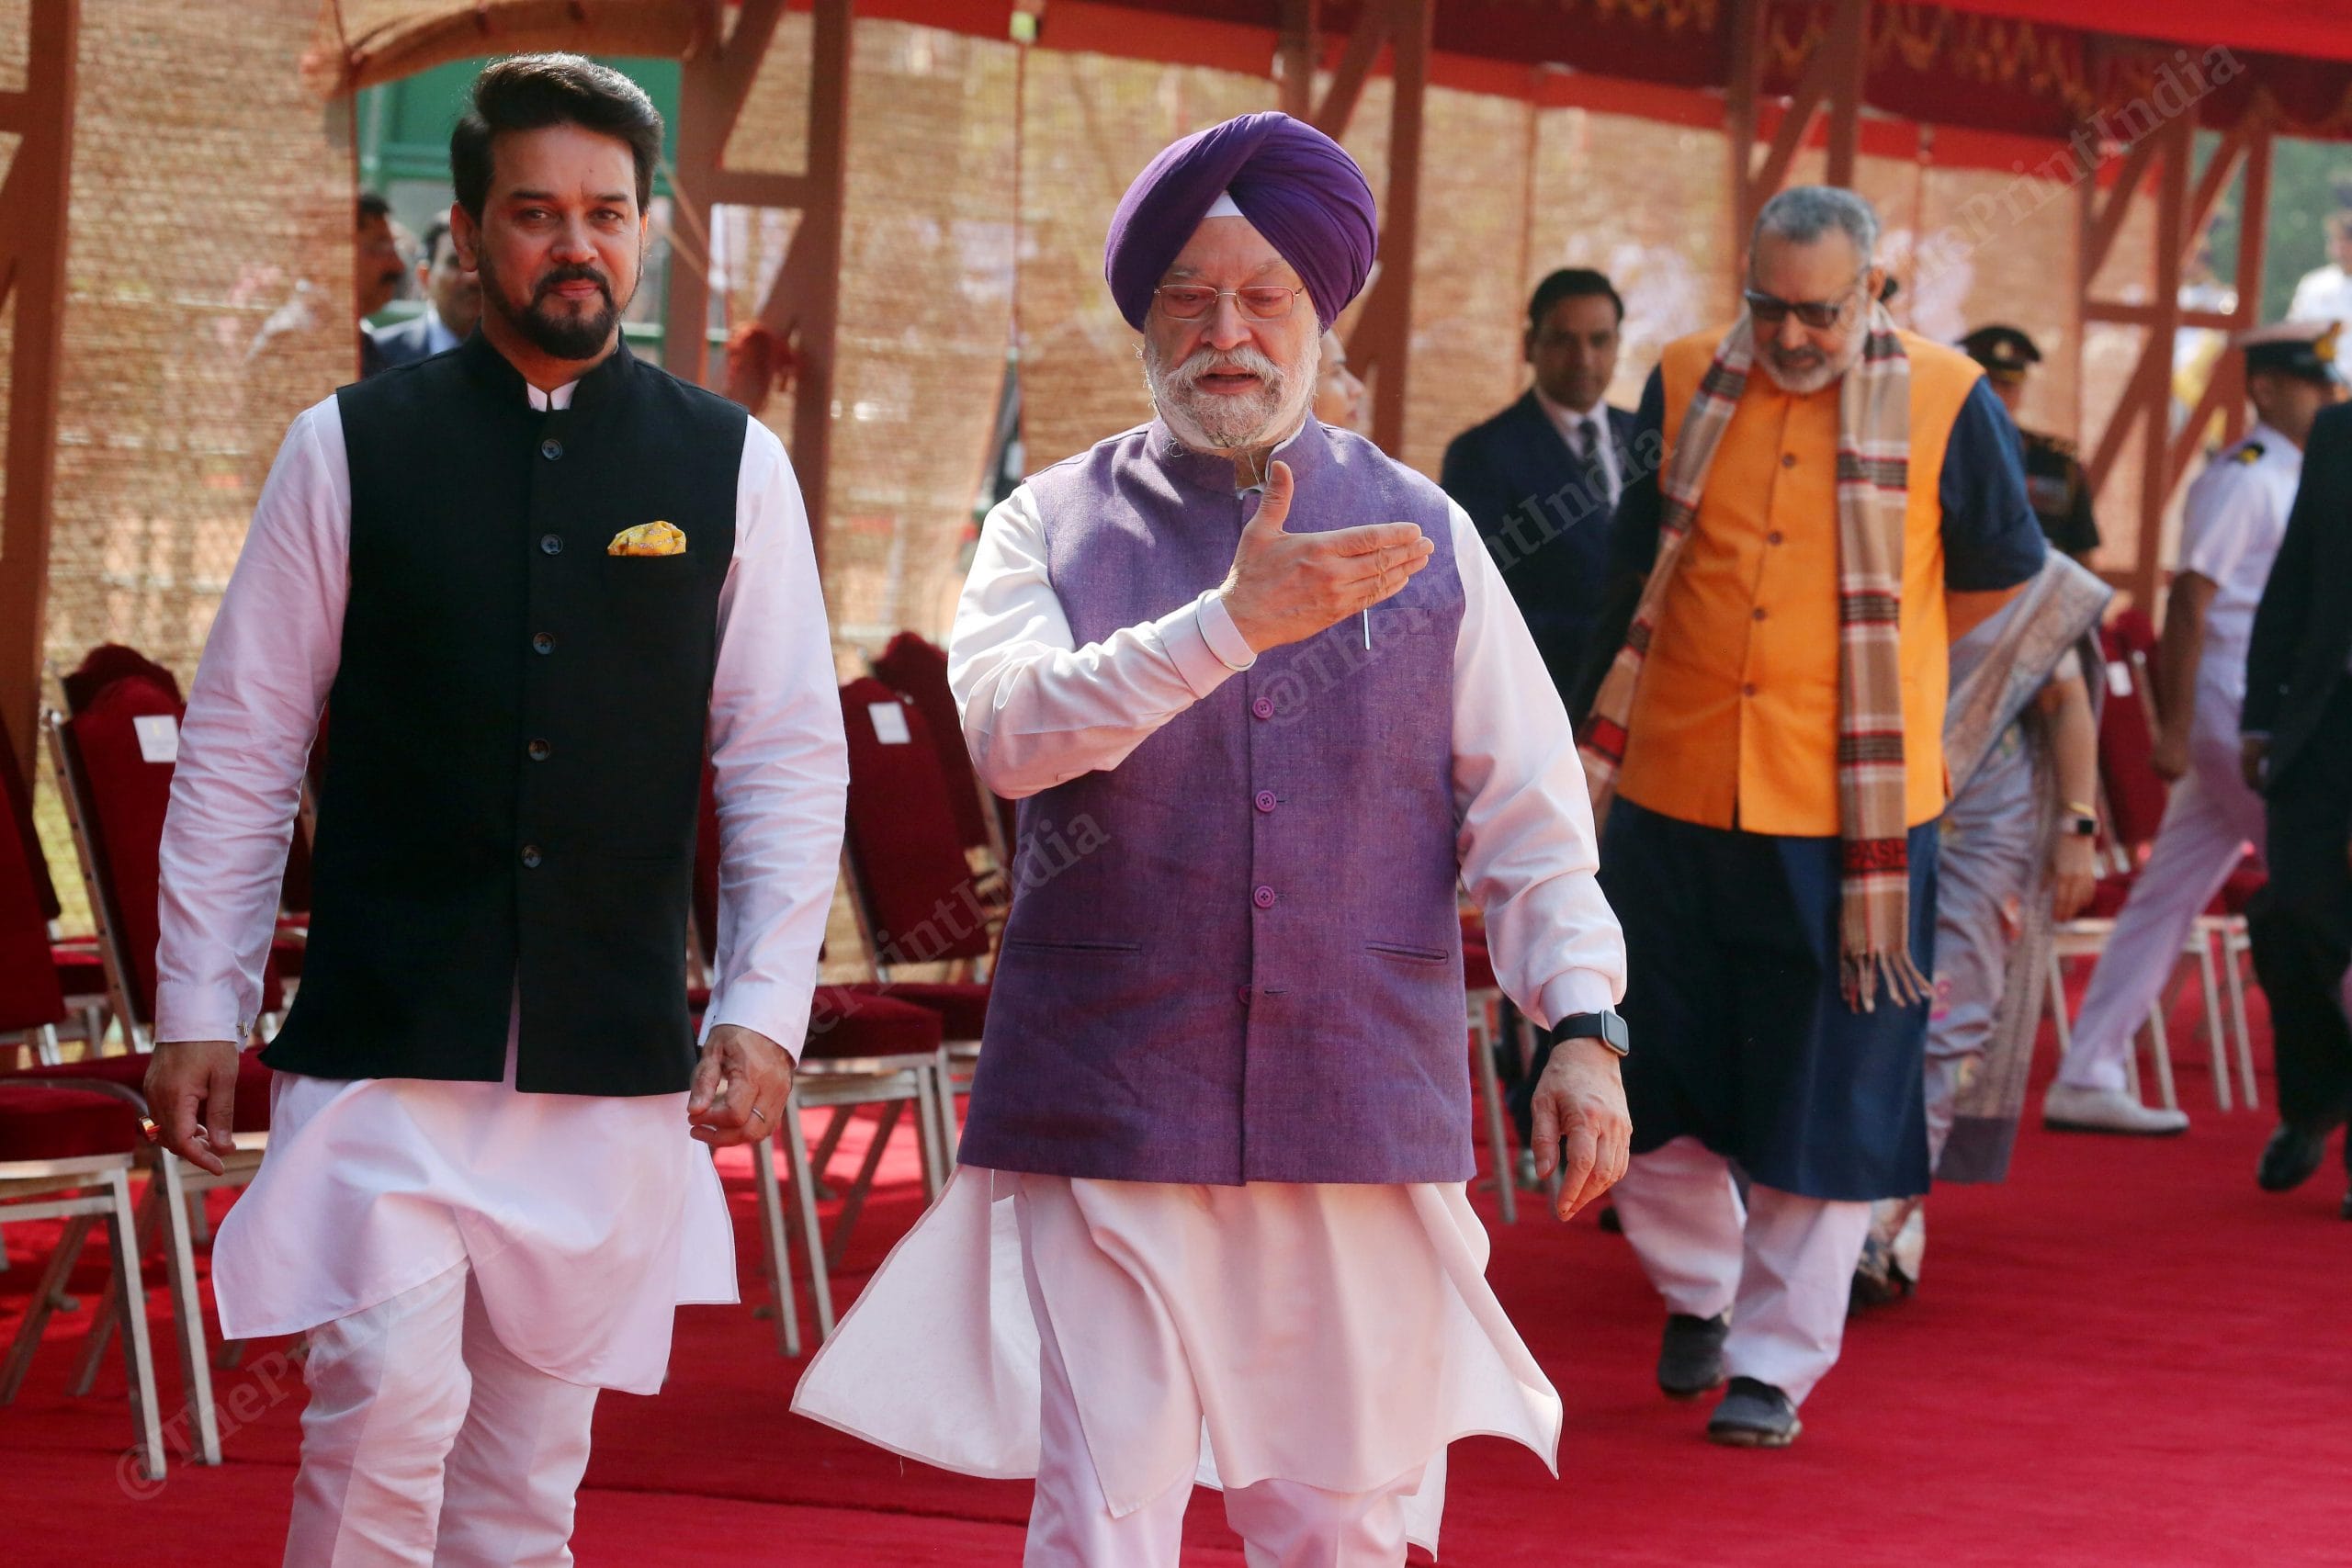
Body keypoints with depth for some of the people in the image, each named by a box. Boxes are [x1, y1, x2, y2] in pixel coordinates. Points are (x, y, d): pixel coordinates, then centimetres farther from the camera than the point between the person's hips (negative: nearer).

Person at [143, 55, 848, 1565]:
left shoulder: (731, 467, 5)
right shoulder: (352, 449, 2)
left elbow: (790, 763, 5)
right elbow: (239, 747, 4)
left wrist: (763, 1012, -4)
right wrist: (198, 1010, 2)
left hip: (616, 1064, 2)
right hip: (383, 1044, -2)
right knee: (390, 1402, -17)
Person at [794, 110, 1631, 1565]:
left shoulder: (1423, 533, 11)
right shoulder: (1055, 526, 6)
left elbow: (1527, 807, 8)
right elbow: (1014, 731, -14)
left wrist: (1584, 1023, -5)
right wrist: (1236, 620, -24)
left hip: (1368, 1115, 2)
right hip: (1110, 1116, -2)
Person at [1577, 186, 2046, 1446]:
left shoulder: (1945, 403, -5)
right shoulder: (1684, 388, 3)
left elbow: (2002, 576, 10)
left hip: (1849, 809, -3)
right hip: (1676, 791, 3)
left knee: (1820, 1098, 2)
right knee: (1647, 1077, 8)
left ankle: (1774, 1362, 14)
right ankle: (1699, 1290, 34)